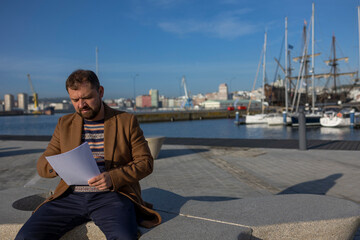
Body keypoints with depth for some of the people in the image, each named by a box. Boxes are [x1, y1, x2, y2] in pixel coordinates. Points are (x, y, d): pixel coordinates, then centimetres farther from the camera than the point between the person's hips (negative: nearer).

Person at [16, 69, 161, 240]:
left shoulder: (127, 122, 4)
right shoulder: (65, 124, 13)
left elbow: (145, 162, 1)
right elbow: (42, 165, 12)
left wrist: (113, 178, -16)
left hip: (112, 195, -3)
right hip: (71, 197, 3)